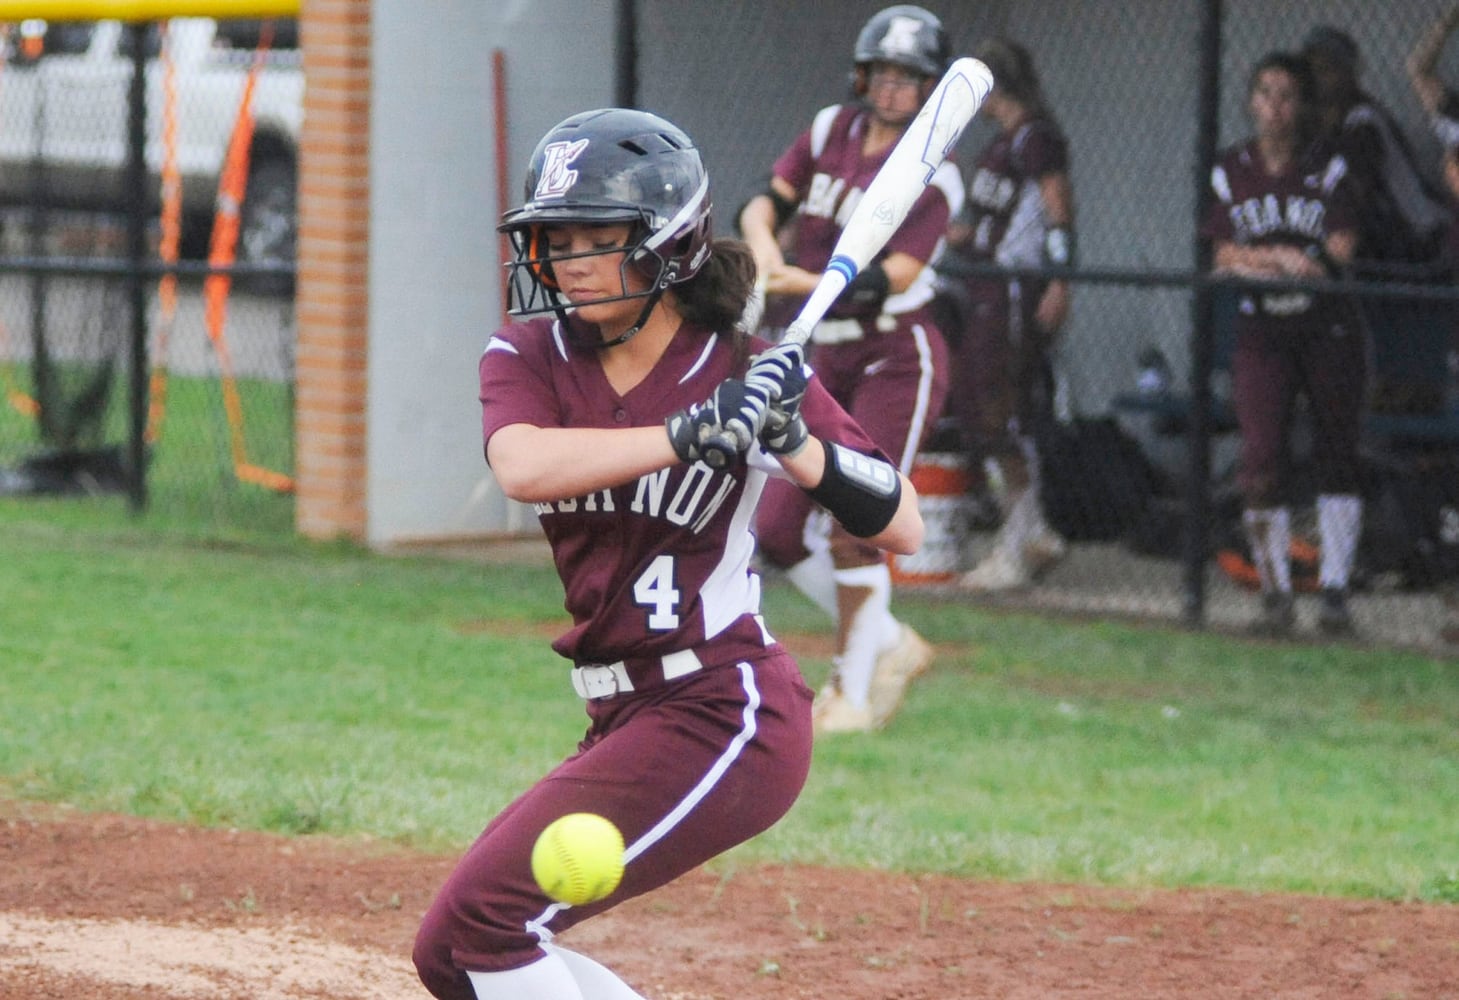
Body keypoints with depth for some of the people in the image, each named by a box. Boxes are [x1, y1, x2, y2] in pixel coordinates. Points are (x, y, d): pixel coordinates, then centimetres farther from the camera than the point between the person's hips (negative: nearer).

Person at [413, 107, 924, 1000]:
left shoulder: (747, 372, -7)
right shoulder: (530, 357, 3)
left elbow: (904, 531, -11)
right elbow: (523, 467, -22)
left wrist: (798, 441, -27)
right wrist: (691, 434, -33)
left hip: (726, 719, -7)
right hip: (629, 722, 7)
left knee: (488, 913, -17)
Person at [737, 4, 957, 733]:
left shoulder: (932, 178, -11)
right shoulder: (832, 130, 6)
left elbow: (894, 277, -24)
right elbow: (763, 206, 1)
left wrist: (810, 284, -39)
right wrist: (767, 249, -22)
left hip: (898, 359, -6)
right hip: (829, 363, 6)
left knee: (853, 530, -15)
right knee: (778, 533, 4)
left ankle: (852, 693, -4)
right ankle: (891, 645, 21)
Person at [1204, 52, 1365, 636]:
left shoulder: (1329, 168, -1)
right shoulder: (1230, 171, 5)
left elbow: (1340, 254, -10)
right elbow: (1225, 255, -1)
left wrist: (1258, 261, -17)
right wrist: (1288, 258, -17)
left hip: (1328, 330, 0)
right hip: (1261, 335, 1)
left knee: (1337, 456, 1)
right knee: (1260, 456, -12)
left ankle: (1335, 591, 9)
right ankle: (1275, 594, -3)